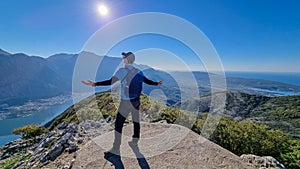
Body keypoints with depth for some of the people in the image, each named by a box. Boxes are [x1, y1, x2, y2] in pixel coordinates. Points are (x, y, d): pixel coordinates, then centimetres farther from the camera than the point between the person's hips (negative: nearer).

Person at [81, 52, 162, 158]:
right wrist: (157, 83, 29)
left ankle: (115, 149, 10)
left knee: (118, 124, 3)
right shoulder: (138, 72, 4)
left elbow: (110, 82, -18)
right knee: (136, 122, 17)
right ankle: (134, 142, 34)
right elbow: (147, 81, 12)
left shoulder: (123, 70, -11)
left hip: (126, 102, -6)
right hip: (136, 102, 6)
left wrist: (94, 84, -16)